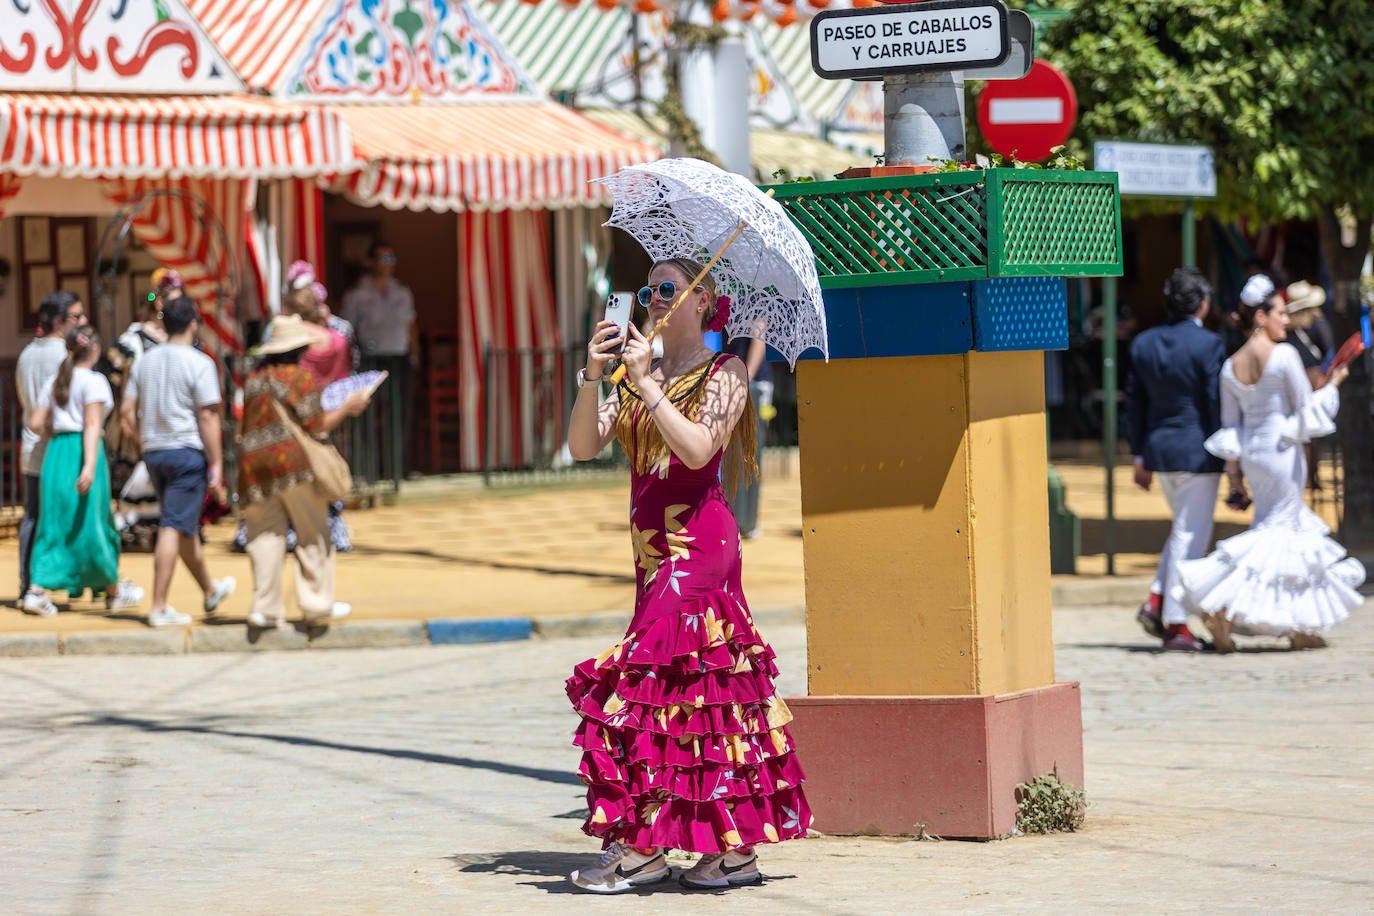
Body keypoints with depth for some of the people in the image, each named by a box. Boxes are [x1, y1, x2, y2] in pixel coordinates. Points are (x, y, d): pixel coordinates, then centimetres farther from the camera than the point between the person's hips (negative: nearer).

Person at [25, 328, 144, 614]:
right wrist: (90, 465, -25)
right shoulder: (94, 381, -7)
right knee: (91, 524, 4)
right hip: (81, 452, -6)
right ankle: (113, 592, 18)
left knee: (54, 523, 7)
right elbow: (92, 425, -18)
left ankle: (38, 588, -6)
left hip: (56, 452, 6)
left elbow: (35, 424, 10)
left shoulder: (56, 381, 12)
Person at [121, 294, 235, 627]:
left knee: (186, 526, 19)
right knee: (174, 528, -8)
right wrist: (216, 464, -11)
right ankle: (159, 607, -13)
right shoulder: (198, 363, -10)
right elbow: (208, 417, -14)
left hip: (153, 451, 7)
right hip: (187, 451, -7)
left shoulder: (145, 362, 8)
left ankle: (211, 590, 37)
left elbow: (127, 412, 9)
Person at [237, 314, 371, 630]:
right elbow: (315, 425, -7)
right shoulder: (300, 376, -2)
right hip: (293, 459, -5)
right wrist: (347, 408, 5)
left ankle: (265, 606, -5)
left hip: (253, 462, 5)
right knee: (312, 532, 4)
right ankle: (316, 602, 2)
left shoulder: (254, 379, 16)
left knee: (265, 534, 3)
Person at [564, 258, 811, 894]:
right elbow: (583, 446, 5)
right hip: (654, 549, 7)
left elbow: (698, 448, -19)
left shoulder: (723, 375, -2)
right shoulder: (636, 379, 16)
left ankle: (642, 843, -12)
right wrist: (592, 376, -9)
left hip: (698, 544, -7)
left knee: (654, 680, -12)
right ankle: (736, 846, 8)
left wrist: (648, 385, -18)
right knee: (711, 683, 6)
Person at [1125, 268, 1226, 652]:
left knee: (1184, 529, 23)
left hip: (1158, 448, 6)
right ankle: (1176, 624, 1)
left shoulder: (1143, 343, 5)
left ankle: (1156, 601, 10)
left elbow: (1135, 403, 10)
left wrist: (1140, 456, 17)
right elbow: (1217, 403, -12)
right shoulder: (1209, 344, -12)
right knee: (1191, 536, 0)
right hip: (1198, 451, -6)